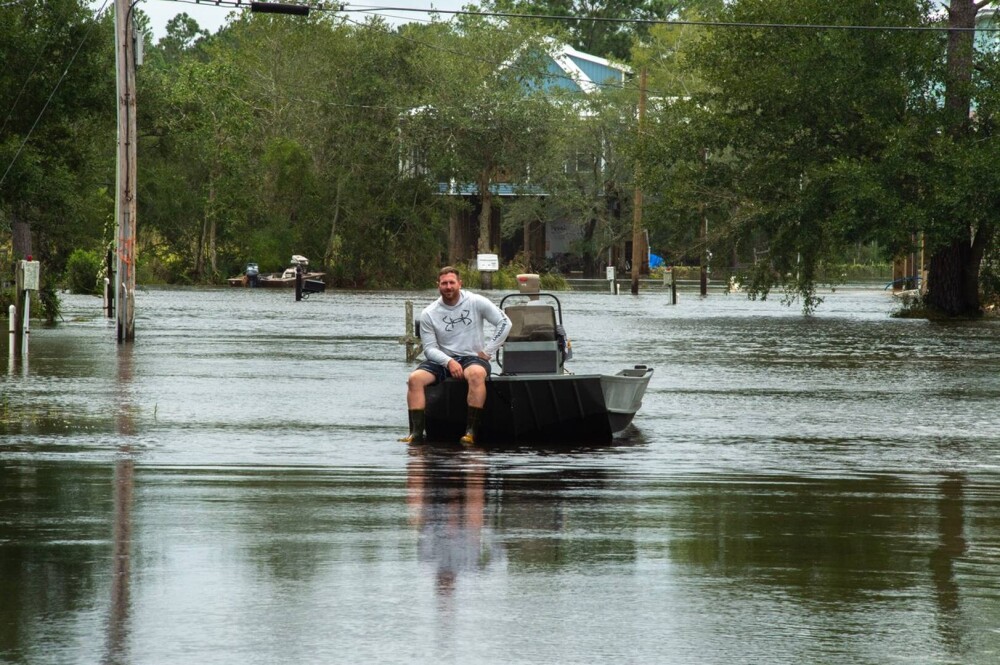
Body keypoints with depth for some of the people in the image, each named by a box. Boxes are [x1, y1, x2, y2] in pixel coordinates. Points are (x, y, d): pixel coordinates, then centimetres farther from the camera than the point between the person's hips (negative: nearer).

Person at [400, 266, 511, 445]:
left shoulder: (476, 302, -1)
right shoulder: (428, 314, 2)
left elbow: (504, 323, 1)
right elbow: (430, 348, 0)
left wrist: (487, 352, -4)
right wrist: (449, 362, -18)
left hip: (472, 357, -2)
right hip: (442, 360, 2)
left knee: (477, 374, -38)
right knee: (415, 378, -25)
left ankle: (471, 431, -36)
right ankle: (416, 432, -28)